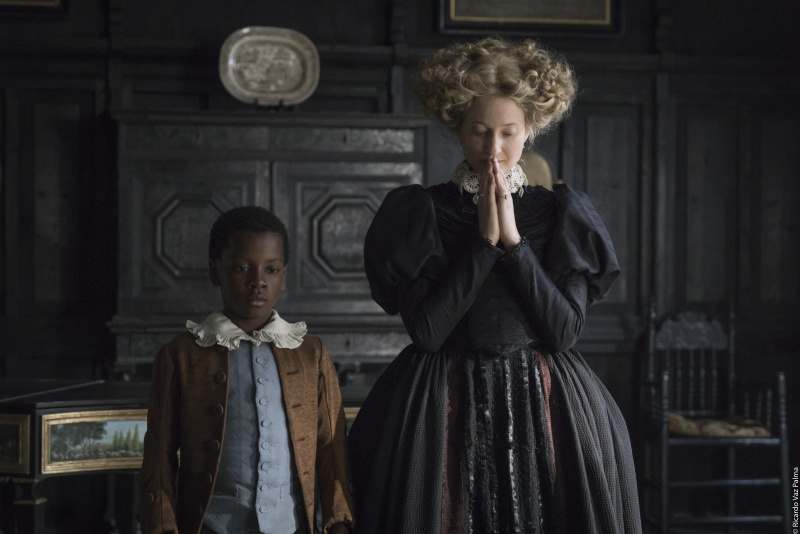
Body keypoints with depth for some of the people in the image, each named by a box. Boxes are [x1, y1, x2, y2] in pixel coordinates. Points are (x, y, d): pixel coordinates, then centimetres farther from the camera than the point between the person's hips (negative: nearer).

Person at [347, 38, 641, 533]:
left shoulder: (561, 213, 4)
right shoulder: (419, 212, 0)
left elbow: (565, 328, -5)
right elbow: (427, 328, -9)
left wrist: (514, 240, -11)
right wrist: (484, 240, -11)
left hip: (544, 405, 1)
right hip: (444, 412, -1)